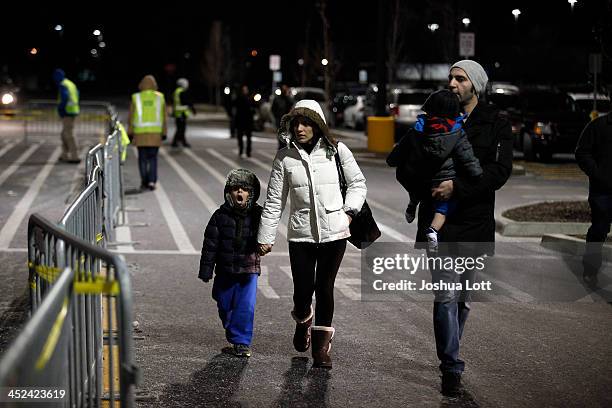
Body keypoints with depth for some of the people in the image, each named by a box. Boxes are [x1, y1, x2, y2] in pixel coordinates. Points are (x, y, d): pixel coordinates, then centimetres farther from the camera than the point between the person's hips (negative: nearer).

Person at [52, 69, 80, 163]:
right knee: (64, 134, 16)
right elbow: (77, 94, 26)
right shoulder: (71, 83, 17)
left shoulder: (62, 85, -12)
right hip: (74, 110, 9)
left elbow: (65, 97, -25)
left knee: (69, 134, -8)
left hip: (68, 112, -9)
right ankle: (65, 156, 20)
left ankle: (75, 157, -11)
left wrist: (60, 109, -15)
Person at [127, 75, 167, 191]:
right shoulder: (160, 97, 2)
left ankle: (144, 182, 5)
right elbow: (164, 117, 3)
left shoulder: (136, 98, 0)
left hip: (140, 133, 0)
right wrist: (164, 132, 9)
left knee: (142, 158, 8)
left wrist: (130, 132, 7)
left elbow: (131, 117, 1)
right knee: (153, 158, 7)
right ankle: (152, 181, -5)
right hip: (155, 133, 0)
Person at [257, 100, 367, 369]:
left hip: (334, 233, 0)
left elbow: (357, 182, 12)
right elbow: (274, 201, 5)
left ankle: (322, 345, 16)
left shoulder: (336, 151, -1)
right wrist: (265, 238, 5)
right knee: (303, 291, 1)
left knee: (324, 288, 0)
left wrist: (349, 211, -1)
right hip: (301, 235, 1)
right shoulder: (285, 157, 0)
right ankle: (303, 322, 37)